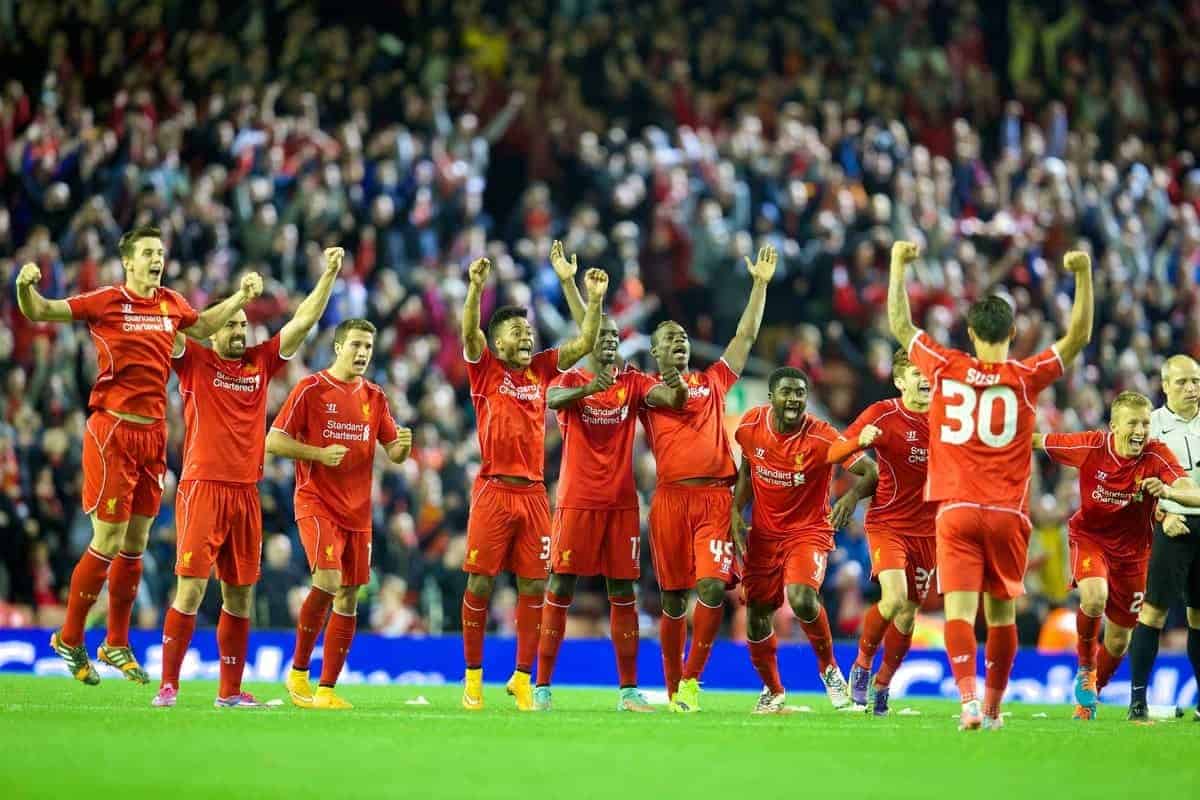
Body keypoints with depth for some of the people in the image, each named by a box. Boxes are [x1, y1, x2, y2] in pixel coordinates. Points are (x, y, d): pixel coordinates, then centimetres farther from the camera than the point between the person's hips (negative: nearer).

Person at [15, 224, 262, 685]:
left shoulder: (171, 304, 9)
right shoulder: (107, 302, -7)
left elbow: (203, 326, 32)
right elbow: (38, 312, -8)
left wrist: (241, 296, 22)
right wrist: (26, 287, -28)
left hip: (153, 433, 6)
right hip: (112, 431, -6)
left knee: (136, 545, 11)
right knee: (108, 542, -6)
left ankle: (117, 644, 22)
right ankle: (69, 639, 9)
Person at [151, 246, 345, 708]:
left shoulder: (260, 363, 12)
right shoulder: (195, 362, 2)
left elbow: (303, 322, 12)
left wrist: (329, 275, 7)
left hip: (246, 493, 5)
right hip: (202, 488, -5)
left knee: (240, 595, 7)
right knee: (191, 589, -10)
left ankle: (231, 691, 13)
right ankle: (168, 684, -4)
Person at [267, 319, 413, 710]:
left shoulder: (374, 397, 12)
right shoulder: (311, 389, -4)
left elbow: (394, 453, 13)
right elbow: (273, 441, -6)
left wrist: (402, 445, -11)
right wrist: (319, 453, -18)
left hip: (357, 511, 6)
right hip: (317, 502, -6)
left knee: (348, 599, 4)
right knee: (327, 582, -22)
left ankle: (327, 689, 11)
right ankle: (298, 672, -4)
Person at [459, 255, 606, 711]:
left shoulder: (541, 369, 13)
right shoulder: (485, 369, 2)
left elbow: (585, 343, 10)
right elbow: (469, 334, -16)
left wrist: (594, 298, -1)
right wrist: (476, 287, -29)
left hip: (534, 492, 4)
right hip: (494, 490, -4)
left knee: (534, 587, 2)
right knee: (481, 582, -2)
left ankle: (523, 678, 11)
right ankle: (473, 677, 8)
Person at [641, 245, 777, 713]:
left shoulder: (713, 383, 18)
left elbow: (746, 336, 23)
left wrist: (760, 284, 20)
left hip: (716, 498, 1)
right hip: (671, 498, -1)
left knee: (713, 587, -16)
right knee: (674, 598, 3)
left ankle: (691, 679, -5)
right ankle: (672, 691, 13)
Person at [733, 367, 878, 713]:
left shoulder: (821, 437, -20)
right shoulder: (751, 425, -7)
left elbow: (871, 471, -21)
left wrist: (853, 494, -41)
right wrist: (736, 510, 1)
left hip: (808, 531, -4)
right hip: (763, 532, 4)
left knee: (802, 600, -28)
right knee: (756, 615, 6)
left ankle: (828, 666, 1)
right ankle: (772, 691, 32)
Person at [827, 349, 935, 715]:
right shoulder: (882, 414, -9)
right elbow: (831, 455, -11)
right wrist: (860, 440, -32)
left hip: (928, 530, 4)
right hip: (887, 524, -4)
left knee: (907, 614, 6)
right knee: (894, 597, -23)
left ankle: (881, 684, 26)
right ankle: (862, 662, 3)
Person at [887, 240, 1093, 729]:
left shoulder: (945, 368, 1)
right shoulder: (1025, 378, -2)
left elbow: (900, 325, 13)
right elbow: (1079, 336, 0)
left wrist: (898, 264, 22)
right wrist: (1083, 275, -3)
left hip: (956, 510, 0)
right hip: (1008, 514, 0)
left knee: (959, 609, -9)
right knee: (1001, 612, 13)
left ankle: (968, 699, -28)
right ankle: (992, 707, 22)